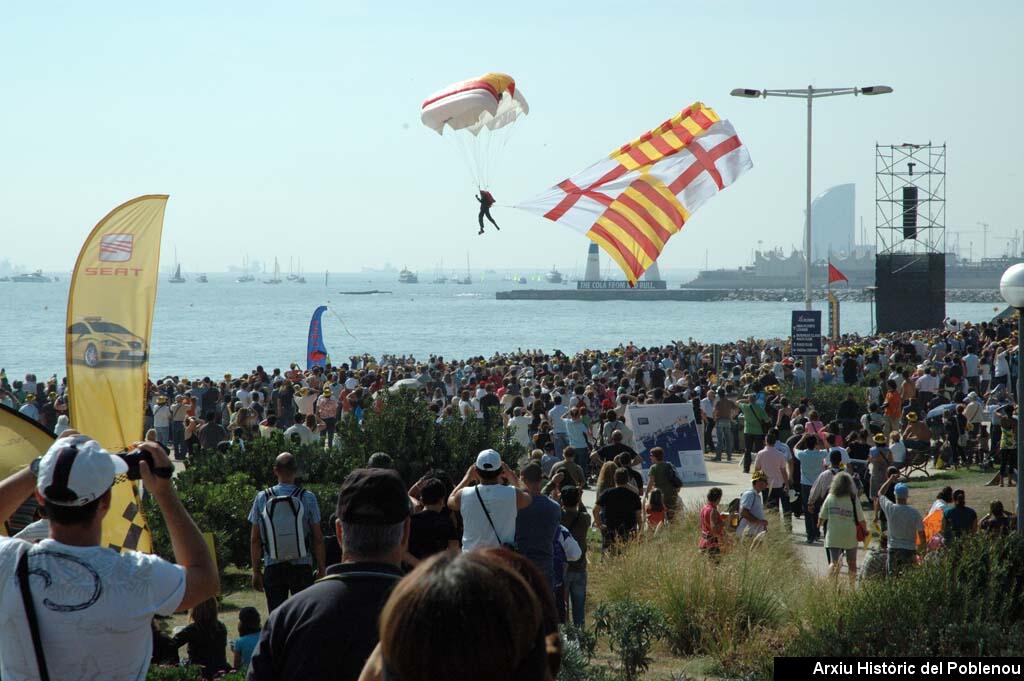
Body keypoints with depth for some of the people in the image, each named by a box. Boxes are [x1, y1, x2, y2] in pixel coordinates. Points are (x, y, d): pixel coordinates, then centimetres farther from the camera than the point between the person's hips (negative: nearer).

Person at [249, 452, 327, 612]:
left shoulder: (262, 499, -1)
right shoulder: (307, 498, -5)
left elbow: (254, 539, 3)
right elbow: (318, 538, -3)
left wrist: (256, 571, 11)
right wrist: (321, 569, 6)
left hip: (272, 569, 1)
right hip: (302, 567, -1)